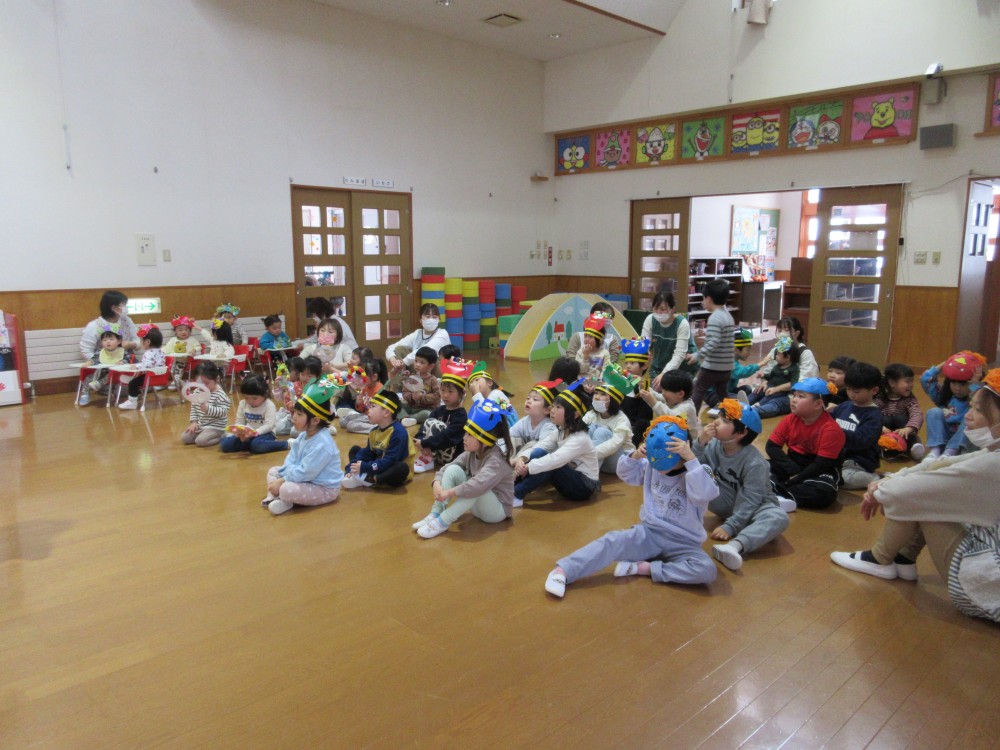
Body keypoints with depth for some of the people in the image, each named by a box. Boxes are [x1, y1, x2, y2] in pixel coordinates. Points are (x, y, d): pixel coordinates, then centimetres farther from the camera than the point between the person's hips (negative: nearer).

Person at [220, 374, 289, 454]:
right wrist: (239, 431, -16)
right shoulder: (242, 404, 6)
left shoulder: (269, 405, -10)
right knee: (224, 444, -15)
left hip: (264, 433, -5)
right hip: (246, 434, 5)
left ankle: (287, 444, -24)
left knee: (257, 445, -40)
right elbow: (239, 422, 8)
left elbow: (269, 425, -18)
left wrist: (255, 433, -33)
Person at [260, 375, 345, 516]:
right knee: (273, 471, 14)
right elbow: (290, 462, 5)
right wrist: (282, 478, -12)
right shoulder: (303, 435, 3)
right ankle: (273, 495, -6)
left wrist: (282, 481, -20)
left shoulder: (322, 444, -29)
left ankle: (286, 502, -1)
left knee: (286, 490, -32)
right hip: (307, 479, 10)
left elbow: (305, 472, -27)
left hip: (324, 488, -10)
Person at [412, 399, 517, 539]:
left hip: (497, 511, -7)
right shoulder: (471, 454, -3)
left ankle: (442, 522, -28)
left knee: (477, 489, -38)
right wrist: (437, 485, -23)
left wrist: (448, 493, -38)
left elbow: (479, 484, -44)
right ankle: (435, 514, -14)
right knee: (453, 470, -11)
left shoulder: (496, 460, -26)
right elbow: (445, 468, -2)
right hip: (476, 505, 7)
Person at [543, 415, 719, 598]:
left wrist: (690, 458, -40)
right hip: (649, 532, 3)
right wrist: (635, 456, -10)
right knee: (613, 540, -27)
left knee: (707, 570, -32)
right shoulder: (651, 465, 4)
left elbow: (705, 495, -33)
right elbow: (626, 474, 11)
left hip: (682, 544, -2)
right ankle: (562, 571, -35)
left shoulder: (697, 472, -13)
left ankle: (644, 567, -26)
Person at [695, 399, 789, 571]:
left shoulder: (754, 462, -25)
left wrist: (730, 527, -31)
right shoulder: (714, 445, -12)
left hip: (753, 506, -4)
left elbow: (749, 501, -25)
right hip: (726, 503, 4)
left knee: (779, 518, -39)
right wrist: (700, 444, -30)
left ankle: (735, 546, -61)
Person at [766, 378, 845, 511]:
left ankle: (779, 492, -34)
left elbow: (821, 464, -21)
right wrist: (793, 471, -19)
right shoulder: (790, 420, -4)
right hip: (793, 465, 5)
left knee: (825, 491, -37)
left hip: (819, 472, -5)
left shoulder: (831, 429, -20)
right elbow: (772, 446, -6)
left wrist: (794, 479, -22)